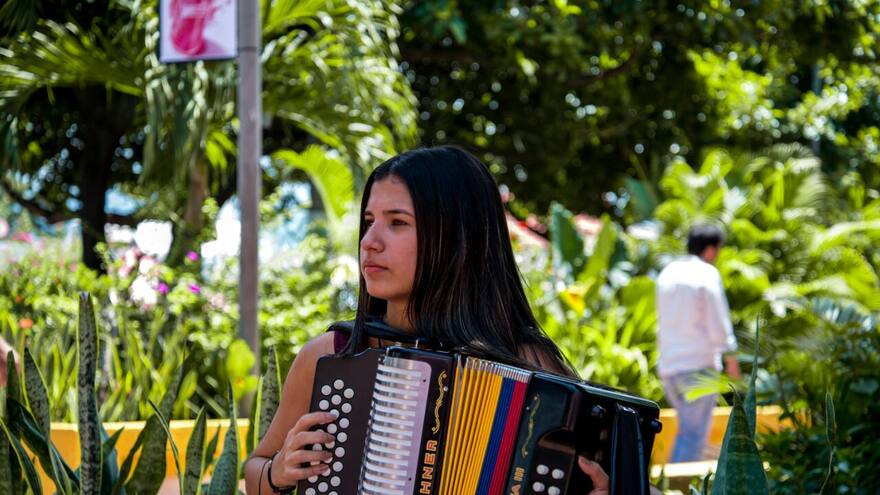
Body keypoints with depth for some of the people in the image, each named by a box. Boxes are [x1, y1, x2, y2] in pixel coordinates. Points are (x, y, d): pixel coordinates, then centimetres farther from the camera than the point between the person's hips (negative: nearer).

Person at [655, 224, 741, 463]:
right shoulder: (707, 274, -8)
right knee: (695, 434, -5)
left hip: (668, 364, 7)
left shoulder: (668, 273, 13)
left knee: (687, 429, 18)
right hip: (699, 362, -7)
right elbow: (718, 322, -10)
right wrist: (730, 356, -1)